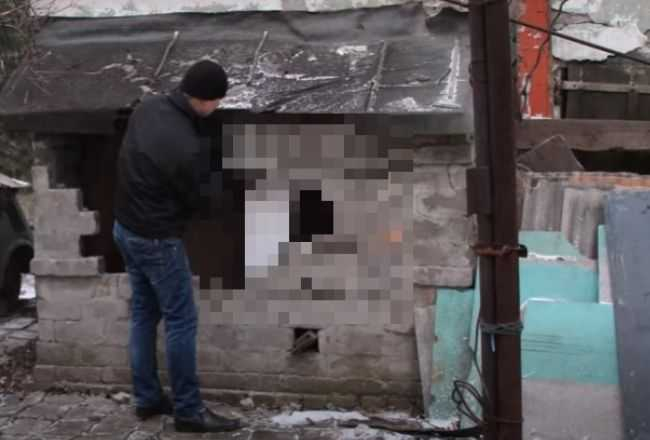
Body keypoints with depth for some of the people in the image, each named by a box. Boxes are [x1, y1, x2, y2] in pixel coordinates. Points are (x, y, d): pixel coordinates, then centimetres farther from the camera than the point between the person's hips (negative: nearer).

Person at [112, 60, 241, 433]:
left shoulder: (148, 107, -3)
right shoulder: (185, 147, -28)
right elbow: (192, 201, -11)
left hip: (126, 228, 9)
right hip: (157, 240, -9)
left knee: (144, 314, 16)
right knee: (181, 321, 2)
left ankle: (147, 398, 27)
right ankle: (189, 410, 11)